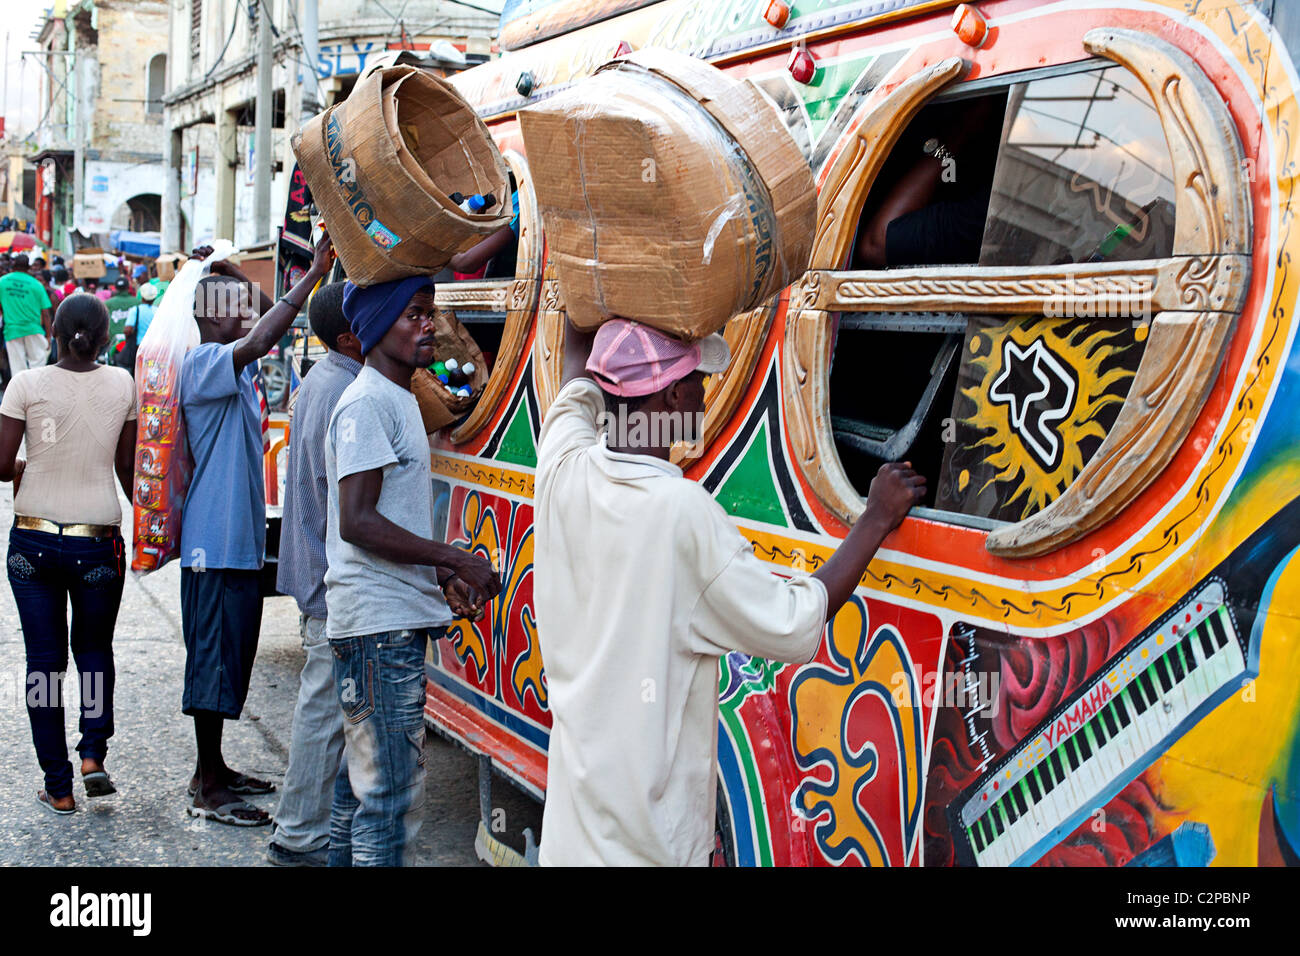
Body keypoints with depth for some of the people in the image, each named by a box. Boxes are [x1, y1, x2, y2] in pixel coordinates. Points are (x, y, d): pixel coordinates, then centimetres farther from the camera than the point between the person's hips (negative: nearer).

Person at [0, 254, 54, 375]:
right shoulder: (36, 284, -2)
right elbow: (45, 314, -3)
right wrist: (48, 335, 2)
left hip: (12, 330, 1)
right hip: (33, 329, -1)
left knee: (17, 367, 4)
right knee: (37, 362, 5)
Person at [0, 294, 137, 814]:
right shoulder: (122, 385, -2)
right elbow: (128, 468, 5)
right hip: (97, 541, 0)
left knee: (44, 659, 9)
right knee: (95, 647, 21)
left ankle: (58, 786, 14)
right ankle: (93, 752, 3)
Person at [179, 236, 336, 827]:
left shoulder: (236, 368, 14)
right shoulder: (203, 364, -14)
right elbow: (257, 341, -31)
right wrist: (313, 274, -33)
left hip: (241, 538, 10)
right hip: (215, 540, -10)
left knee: (232, 651, 16)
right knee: (214, 654, -4)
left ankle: (212, 769, 29)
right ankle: (207, 791, 5)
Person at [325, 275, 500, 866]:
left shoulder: (398, 399, 19)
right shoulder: (368, 403, -14)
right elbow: (356, 521, -22)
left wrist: (443, 575, 16)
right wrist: (456, 560, -19)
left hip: (393, 620, 10)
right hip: (380, 622, -10)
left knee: (362, 777, 18)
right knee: (392, 794, -8)